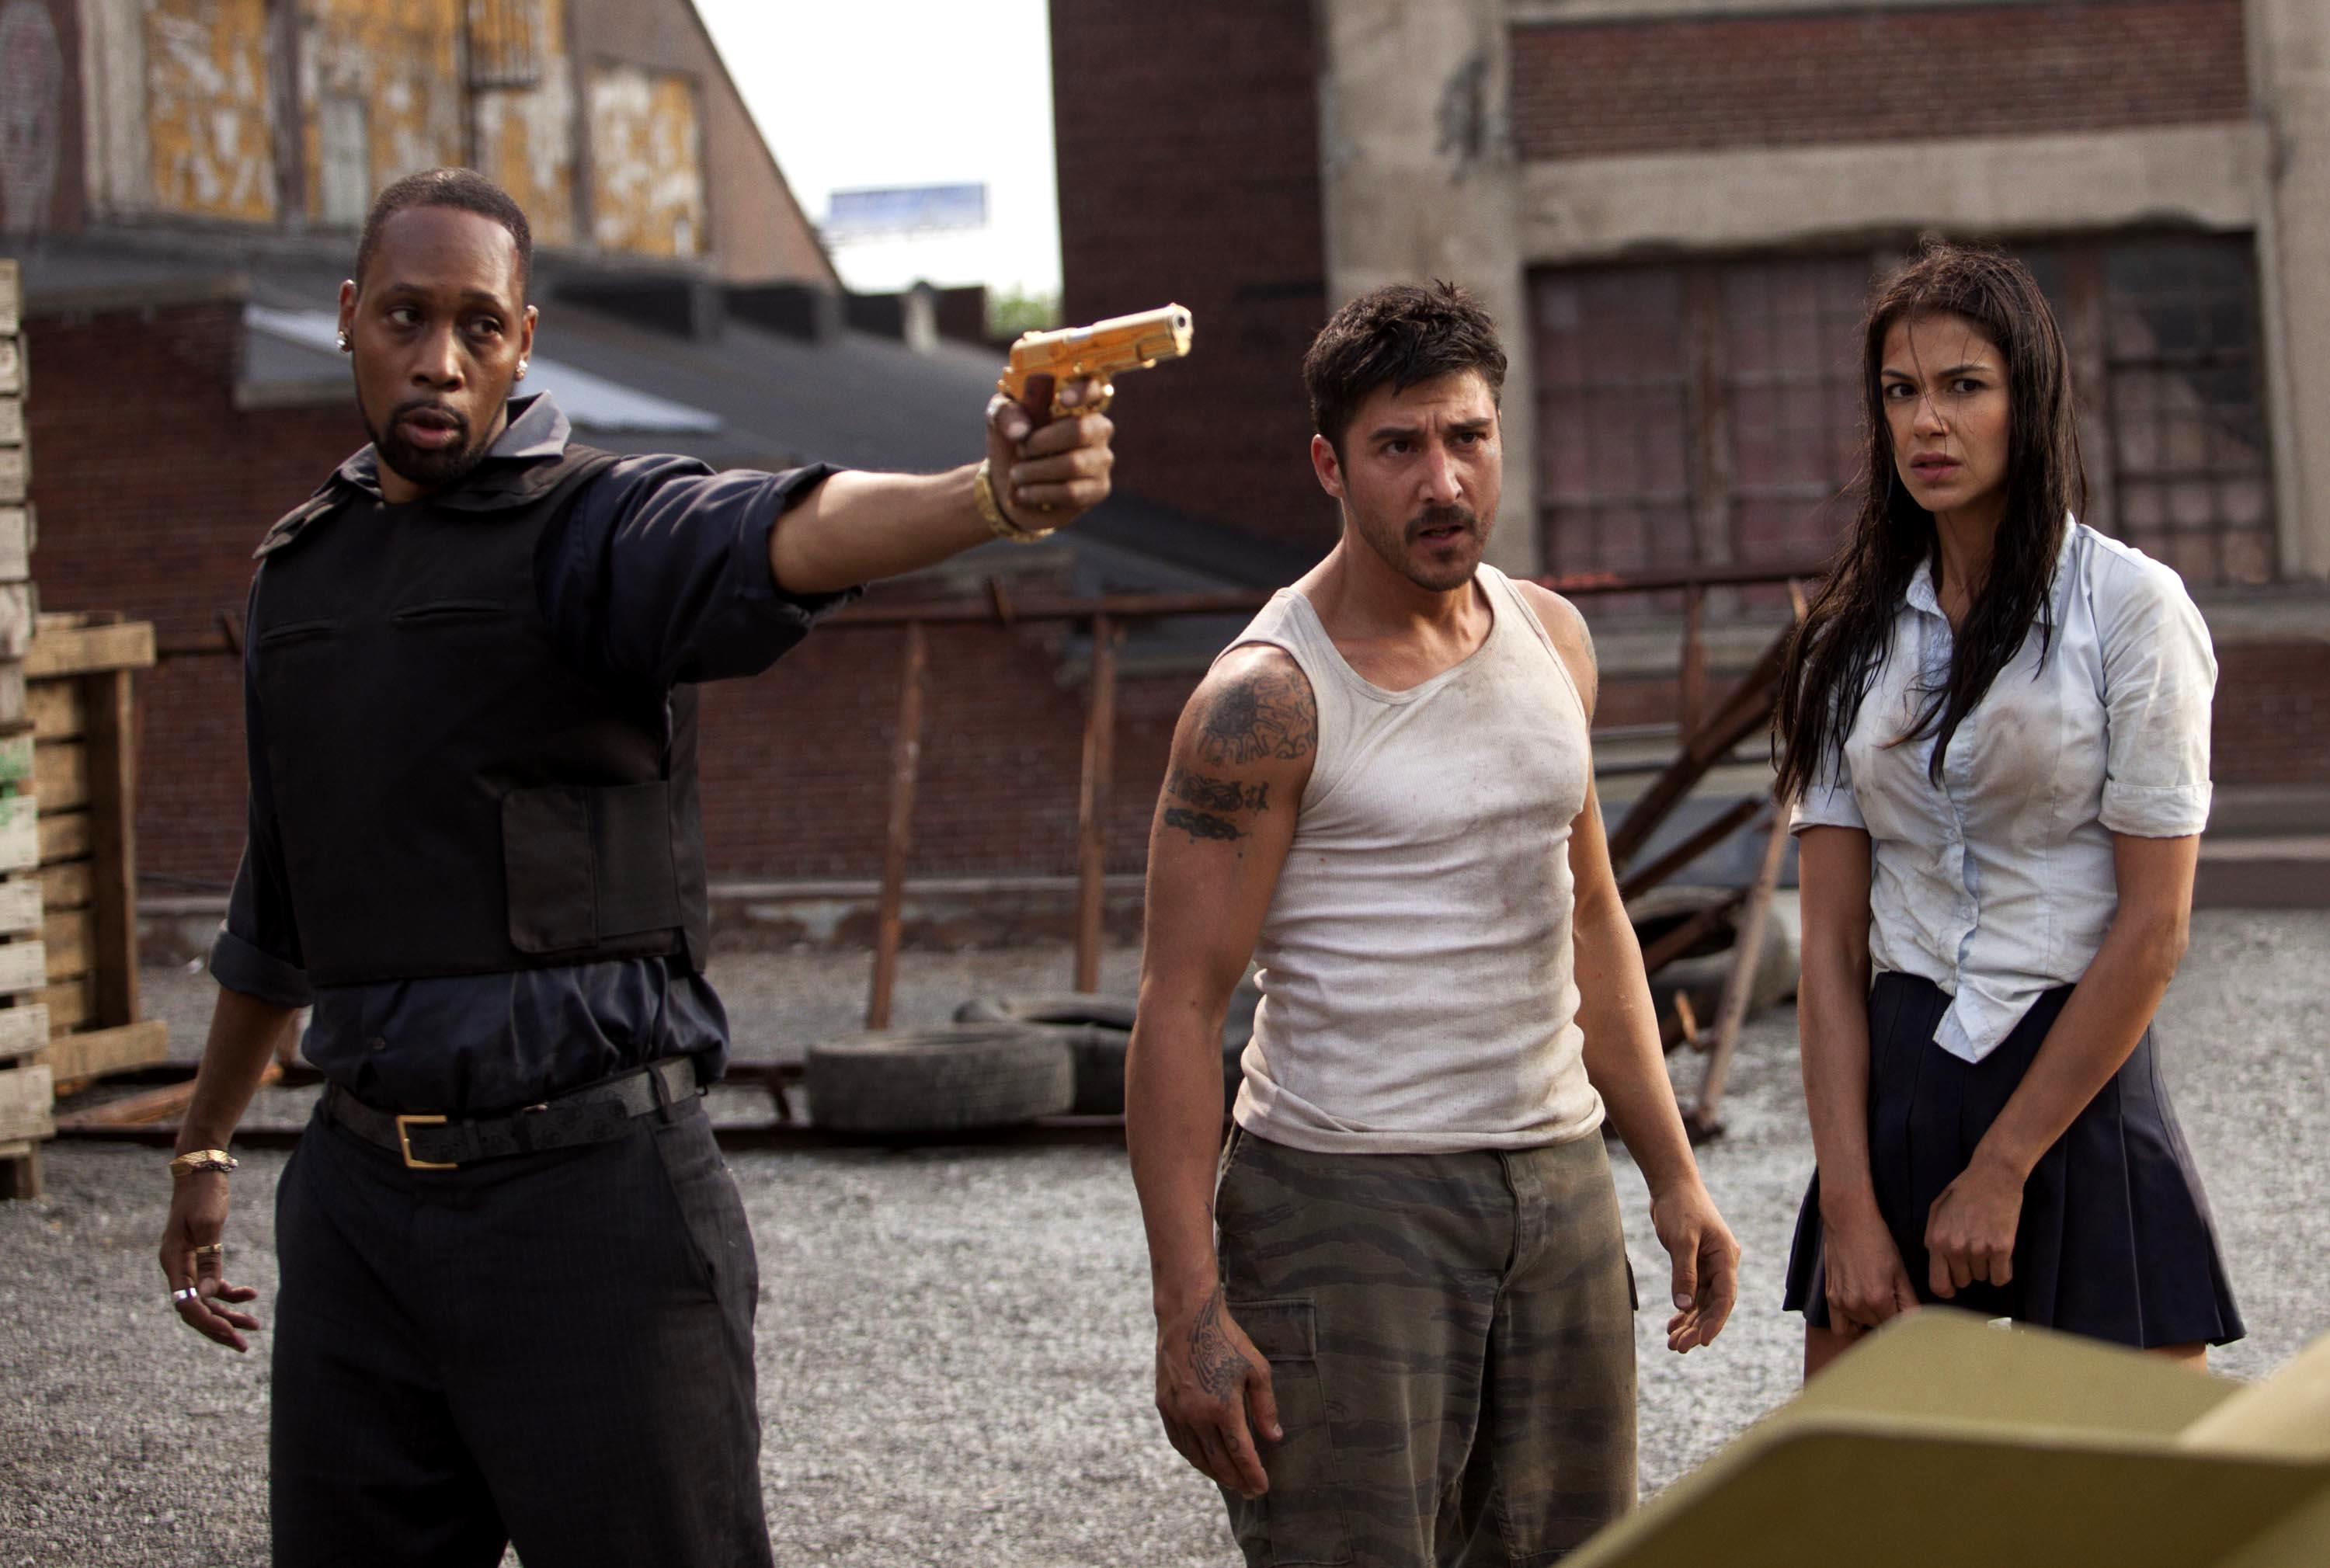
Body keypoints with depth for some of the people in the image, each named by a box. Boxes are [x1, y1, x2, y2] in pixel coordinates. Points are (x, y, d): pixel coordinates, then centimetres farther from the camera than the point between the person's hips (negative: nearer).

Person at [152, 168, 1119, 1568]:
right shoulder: (302, 572, 14)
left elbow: (779, 540, -30)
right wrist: (207, 1146, 32)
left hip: (591, 1187, -6)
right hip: (362, 1191, 6)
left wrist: (997, 496, -51)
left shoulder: (593, 527, -6)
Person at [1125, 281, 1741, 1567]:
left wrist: (1672, 1173, 16)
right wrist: (1191, 1311, -19)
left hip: (1558, 1183, 6)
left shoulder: (1550, 639, 9)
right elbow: (1179, 1009, -14)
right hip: (1345, 1201, -6)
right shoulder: (1269, 699, -12)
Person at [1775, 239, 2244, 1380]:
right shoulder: (1855, 637, 9)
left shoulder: (2130, 606, -4)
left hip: (2079, 1089, -4)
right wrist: (1850, 1205, -6)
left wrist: (2002, 1168, -10)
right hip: (1896, 1084, 4)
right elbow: (1831, 943, 4)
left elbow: (2152, 926, -8)